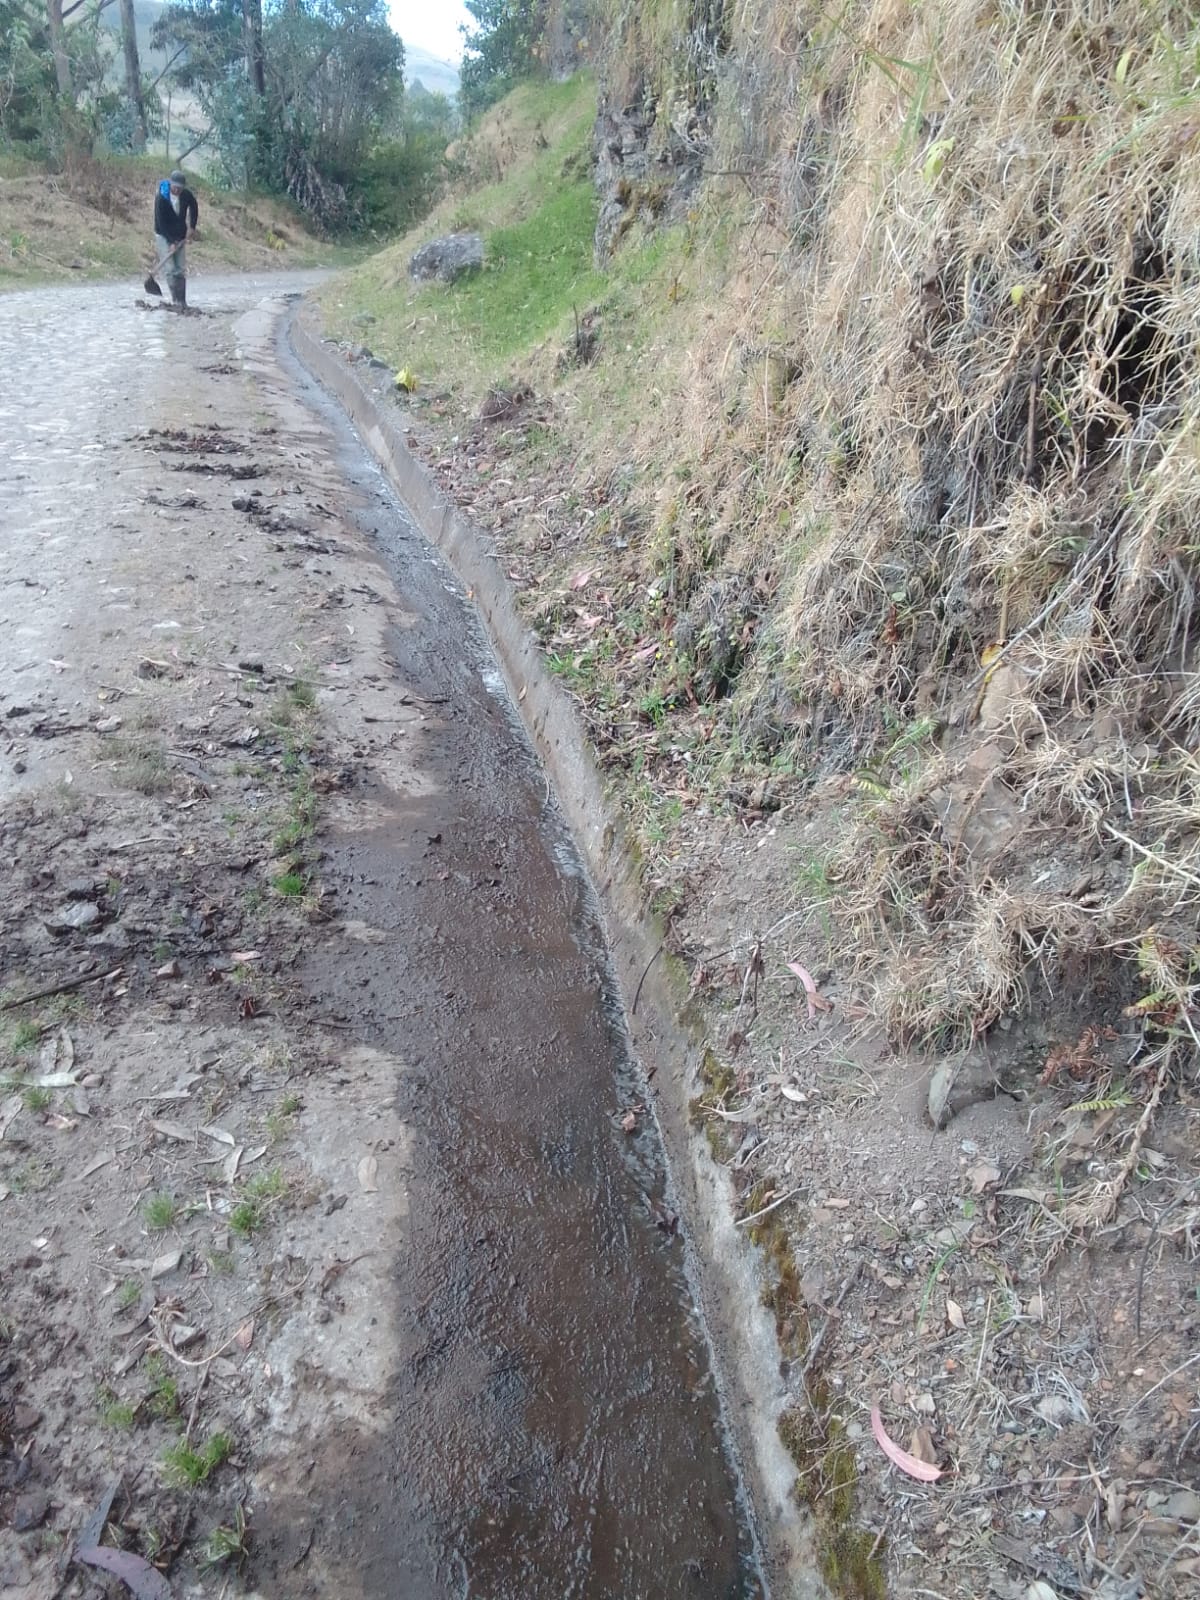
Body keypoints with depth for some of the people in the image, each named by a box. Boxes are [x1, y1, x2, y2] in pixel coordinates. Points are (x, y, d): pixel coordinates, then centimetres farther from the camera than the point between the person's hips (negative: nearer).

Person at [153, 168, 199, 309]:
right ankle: (177, 301, -9)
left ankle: (182, 302, 6)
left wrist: (192, 227, 5)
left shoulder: (187, 195, -10)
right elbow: (161, 223, -19)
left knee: (181, 270, 3)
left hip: (180, 236, 4)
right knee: (170, 269, -11)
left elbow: (194, 208, 13)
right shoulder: (161, 197, -21)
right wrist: (172, 241, -22)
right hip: (164, 236, -4)